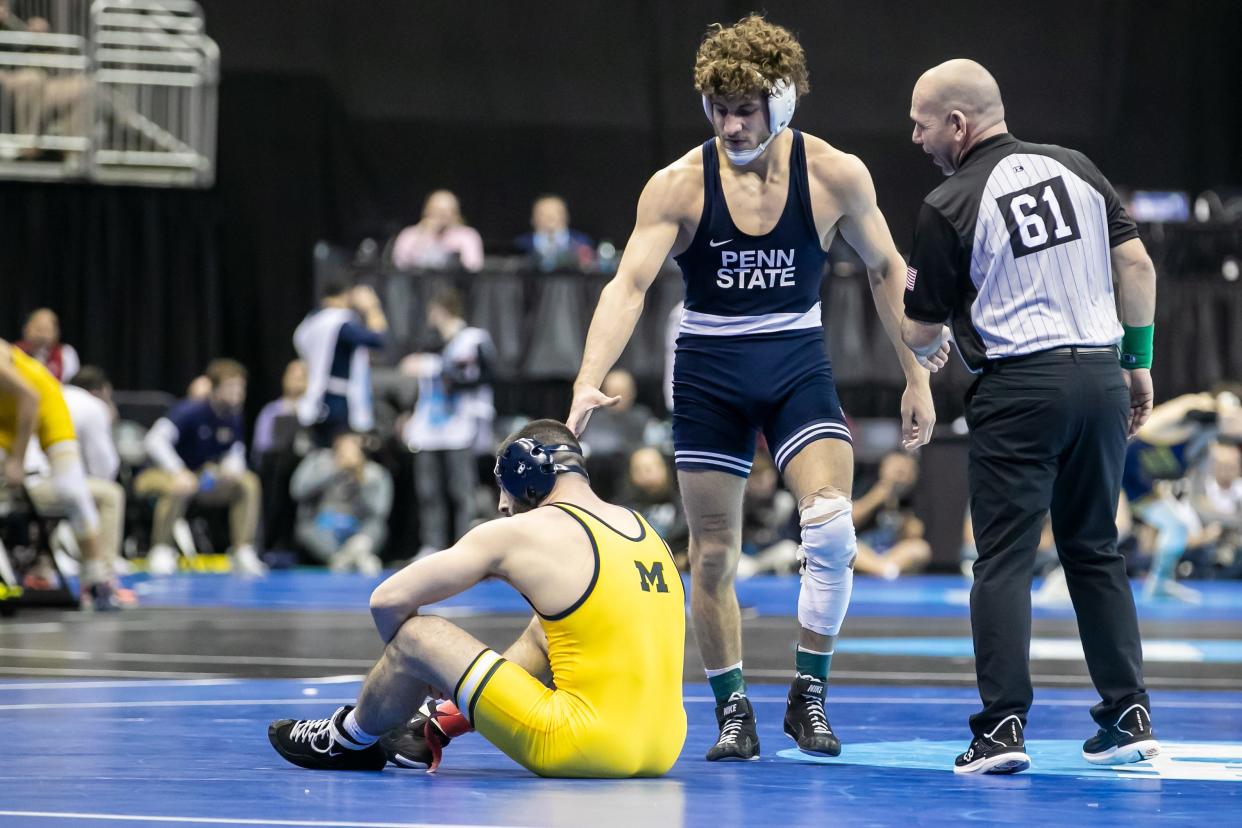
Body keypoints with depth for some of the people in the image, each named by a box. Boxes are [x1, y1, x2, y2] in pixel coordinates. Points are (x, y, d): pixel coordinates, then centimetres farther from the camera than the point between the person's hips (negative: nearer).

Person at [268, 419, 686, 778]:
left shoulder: (518, 534, -4)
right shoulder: (642, 528, 14)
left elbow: (388, 600, -1)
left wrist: (405, 657, 21)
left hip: (584, 751, -7)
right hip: (661, 751, 7)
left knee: (415, 634, 5)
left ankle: (351, 740, 32)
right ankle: (440, 725, 48)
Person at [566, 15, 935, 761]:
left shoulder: (835, 175, -9)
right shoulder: (679, 185, -12)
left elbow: (887, 270, 5)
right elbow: (628, 286, -20)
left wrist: (917, 377, 3)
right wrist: (588, 384, -34)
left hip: (798, 366, 0)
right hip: (710, 371, 0)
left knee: (832, 527, -20)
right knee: (713, 554, 4)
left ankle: (809, 695, -3)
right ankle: (734, 712, 20)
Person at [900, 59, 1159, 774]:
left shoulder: (948, 207, -6)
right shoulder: (1074, 167, 7)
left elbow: (923, 331, 1)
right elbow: (1138, 264, 6)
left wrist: (929, 349, 24)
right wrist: (1139, 360, 14)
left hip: (1019, 387, -5)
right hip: (1101, 374, 5)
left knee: (1004, 560, -1)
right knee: (1096, 551, 14)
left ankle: (1003, 727, -8)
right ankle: (1130, 715, 13)